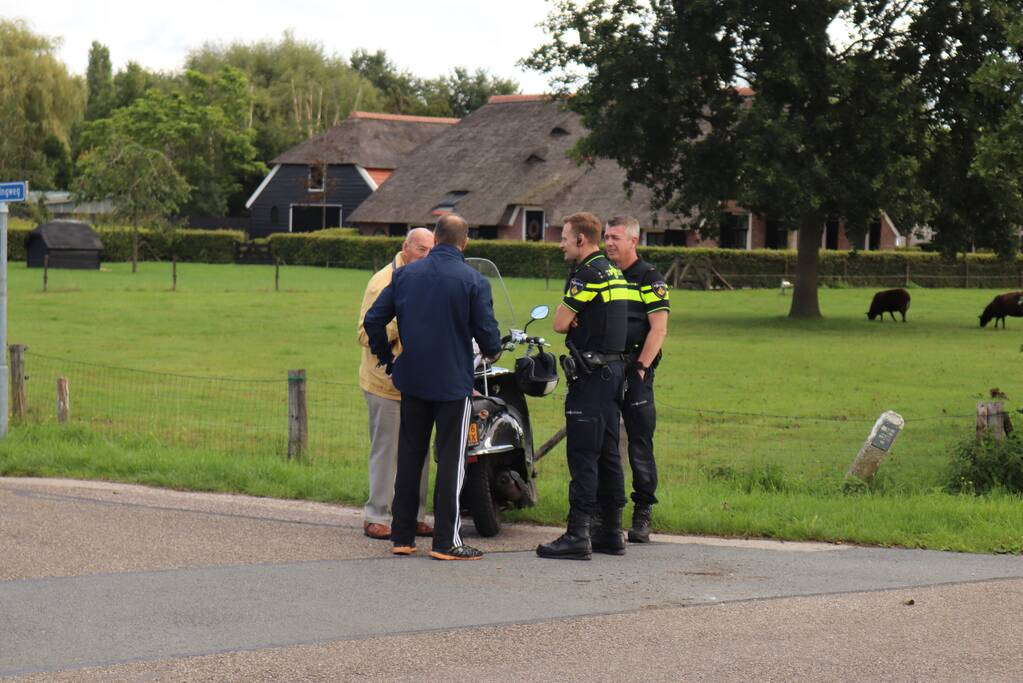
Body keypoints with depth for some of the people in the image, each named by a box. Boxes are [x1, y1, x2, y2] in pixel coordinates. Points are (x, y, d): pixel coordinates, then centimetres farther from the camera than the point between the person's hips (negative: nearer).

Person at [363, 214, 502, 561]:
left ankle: (402, 536, 15)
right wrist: (493, 351, 11)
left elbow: (373, 319, 3)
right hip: (454, 382, -4)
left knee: (409, 456, 12)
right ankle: (446, 541, -1)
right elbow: (486, 331, -12)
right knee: (450, 460, 1)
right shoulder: (473, 281, -10)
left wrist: (385, 356, 17)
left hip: (411, 380, 4)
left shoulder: (405, 275, 3)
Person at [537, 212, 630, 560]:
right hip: (614, 368, 10)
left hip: (591, 373, -10)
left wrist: (569, 319, 7)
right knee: (608, 453, 12)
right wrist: (577, 322, 0)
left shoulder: (587, 275, -14)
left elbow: (560, 323, -13)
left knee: (583, 454, -9)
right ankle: (611, 531, 15)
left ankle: (578, 535, -11)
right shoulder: (613, 273, 16)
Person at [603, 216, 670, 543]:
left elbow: (659, 329, -8)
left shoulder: (650, 279, -2)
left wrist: (640, 367, -15)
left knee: (640, 445, -4)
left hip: (635, 372, -5)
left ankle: (642, 515, 1)